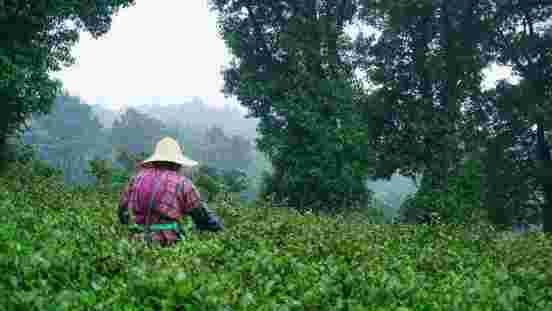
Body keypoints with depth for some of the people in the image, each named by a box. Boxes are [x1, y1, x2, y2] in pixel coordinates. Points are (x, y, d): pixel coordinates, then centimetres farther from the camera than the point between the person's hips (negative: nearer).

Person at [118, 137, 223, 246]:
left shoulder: (137, 179, 11)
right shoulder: (182, 183, 0)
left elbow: (123, 210, 21)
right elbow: (202, 214, 5)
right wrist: (218, 227, 24)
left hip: (139, 243, 4)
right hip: (168, 243, -4)